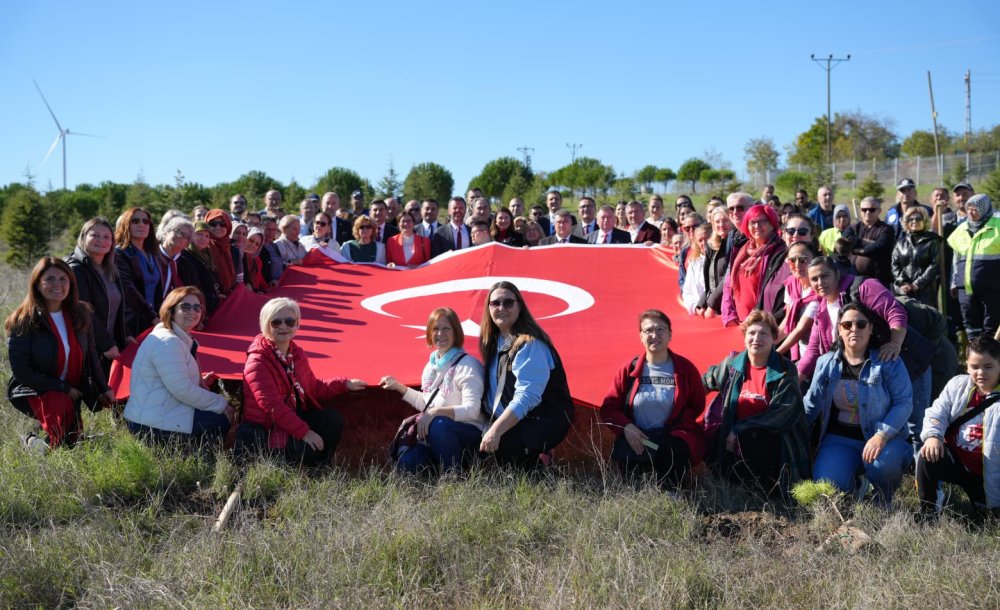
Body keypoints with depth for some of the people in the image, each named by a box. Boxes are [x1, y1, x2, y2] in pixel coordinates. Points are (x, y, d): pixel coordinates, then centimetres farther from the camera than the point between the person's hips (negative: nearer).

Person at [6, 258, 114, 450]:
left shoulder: (81, 314, -1)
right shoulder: (23, 322, -15)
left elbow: (91, 356, 10)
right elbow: (20, 371, -17)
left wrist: (103, 389, 9)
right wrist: (63, 388, -19)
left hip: (70, 392, 6)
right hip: (32, 391, -5)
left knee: (74, 439, 0)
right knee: (60, 404, -35)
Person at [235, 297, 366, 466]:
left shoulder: (297, 354, 7)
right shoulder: (257, 362, -19)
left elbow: (313, 387, 19)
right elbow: (272, 405, -26)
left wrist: (344, 384, 10)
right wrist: (304, 432, -29)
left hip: (292, 416, 8)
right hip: (264, 428, -8)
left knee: (333, 420, -6)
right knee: (307, 450, -27)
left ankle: (320, 465, 7)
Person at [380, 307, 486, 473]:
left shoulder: (466, 364, -9)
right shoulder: (431, 365, 13)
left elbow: (472, 410, -20)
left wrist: (436, 412, -30)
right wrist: (398, 387, 25)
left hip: (469, 435, -6)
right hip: (436, 437, 6)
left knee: (438, 425, -37)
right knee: (407, 464, -19)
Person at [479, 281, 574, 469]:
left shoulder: (529, 344, -16)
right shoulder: (494, 342, 10)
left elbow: (526, 397, -25)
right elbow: (492, 391, 15)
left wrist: (496, 431, -31)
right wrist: (490, 425, 1)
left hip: (546, 423, -8)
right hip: (513, 421, 9)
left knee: (501, 443, -34)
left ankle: (535, 461, -3)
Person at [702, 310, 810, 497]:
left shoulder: (785, 371, -6)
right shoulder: (732, 365, 6)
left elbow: (784, 414, -15)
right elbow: (705, 382, 26)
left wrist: (741, 429, -18)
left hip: (771, 439, -3)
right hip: (736, 438, 3)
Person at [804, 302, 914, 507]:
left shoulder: (888, 362, -3)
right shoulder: (826, 363, 8)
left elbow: (904, 402, -11)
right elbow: (811, 403, 12)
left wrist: (882, 435, -24)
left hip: (882, 438, -2)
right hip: (839, 438, 2)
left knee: (883, 463, -36)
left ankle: (884, 502, 0)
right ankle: (853, 486, 15)